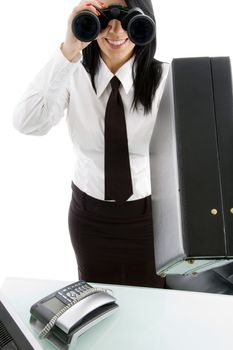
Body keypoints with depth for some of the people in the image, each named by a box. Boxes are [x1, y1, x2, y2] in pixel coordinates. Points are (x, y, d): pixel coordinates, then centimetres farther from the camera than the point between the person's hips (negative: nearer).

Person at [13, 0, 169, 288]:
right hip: (89, 215, 2)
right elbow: (27, 124, -27)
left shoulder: (165, 78, -15)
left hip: (149, 215, -1)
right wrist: (69, 50, -32)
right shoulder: (73, 76, -11)